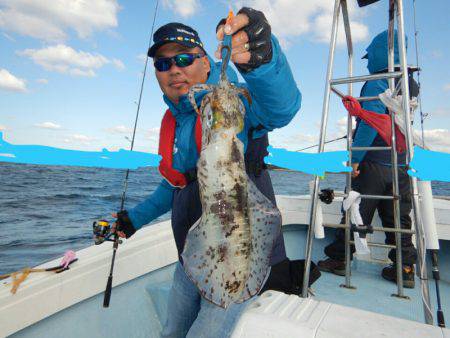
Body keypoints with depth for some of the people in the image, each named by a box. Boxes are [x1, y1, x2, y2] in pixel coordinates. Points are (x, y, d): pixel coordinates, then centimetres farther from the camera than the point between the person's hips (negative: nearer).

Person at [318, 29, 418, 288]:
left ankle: (338, 259, 14)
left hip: (374, 163, -7)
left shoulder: (377, 84, -11)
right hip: (401, 164, 8)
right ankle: (405, 269, 17)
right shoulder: (411, 85, 14)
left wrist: (355, 158, -17)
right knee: (398, 217, 12)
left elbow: (370, 124, -21)